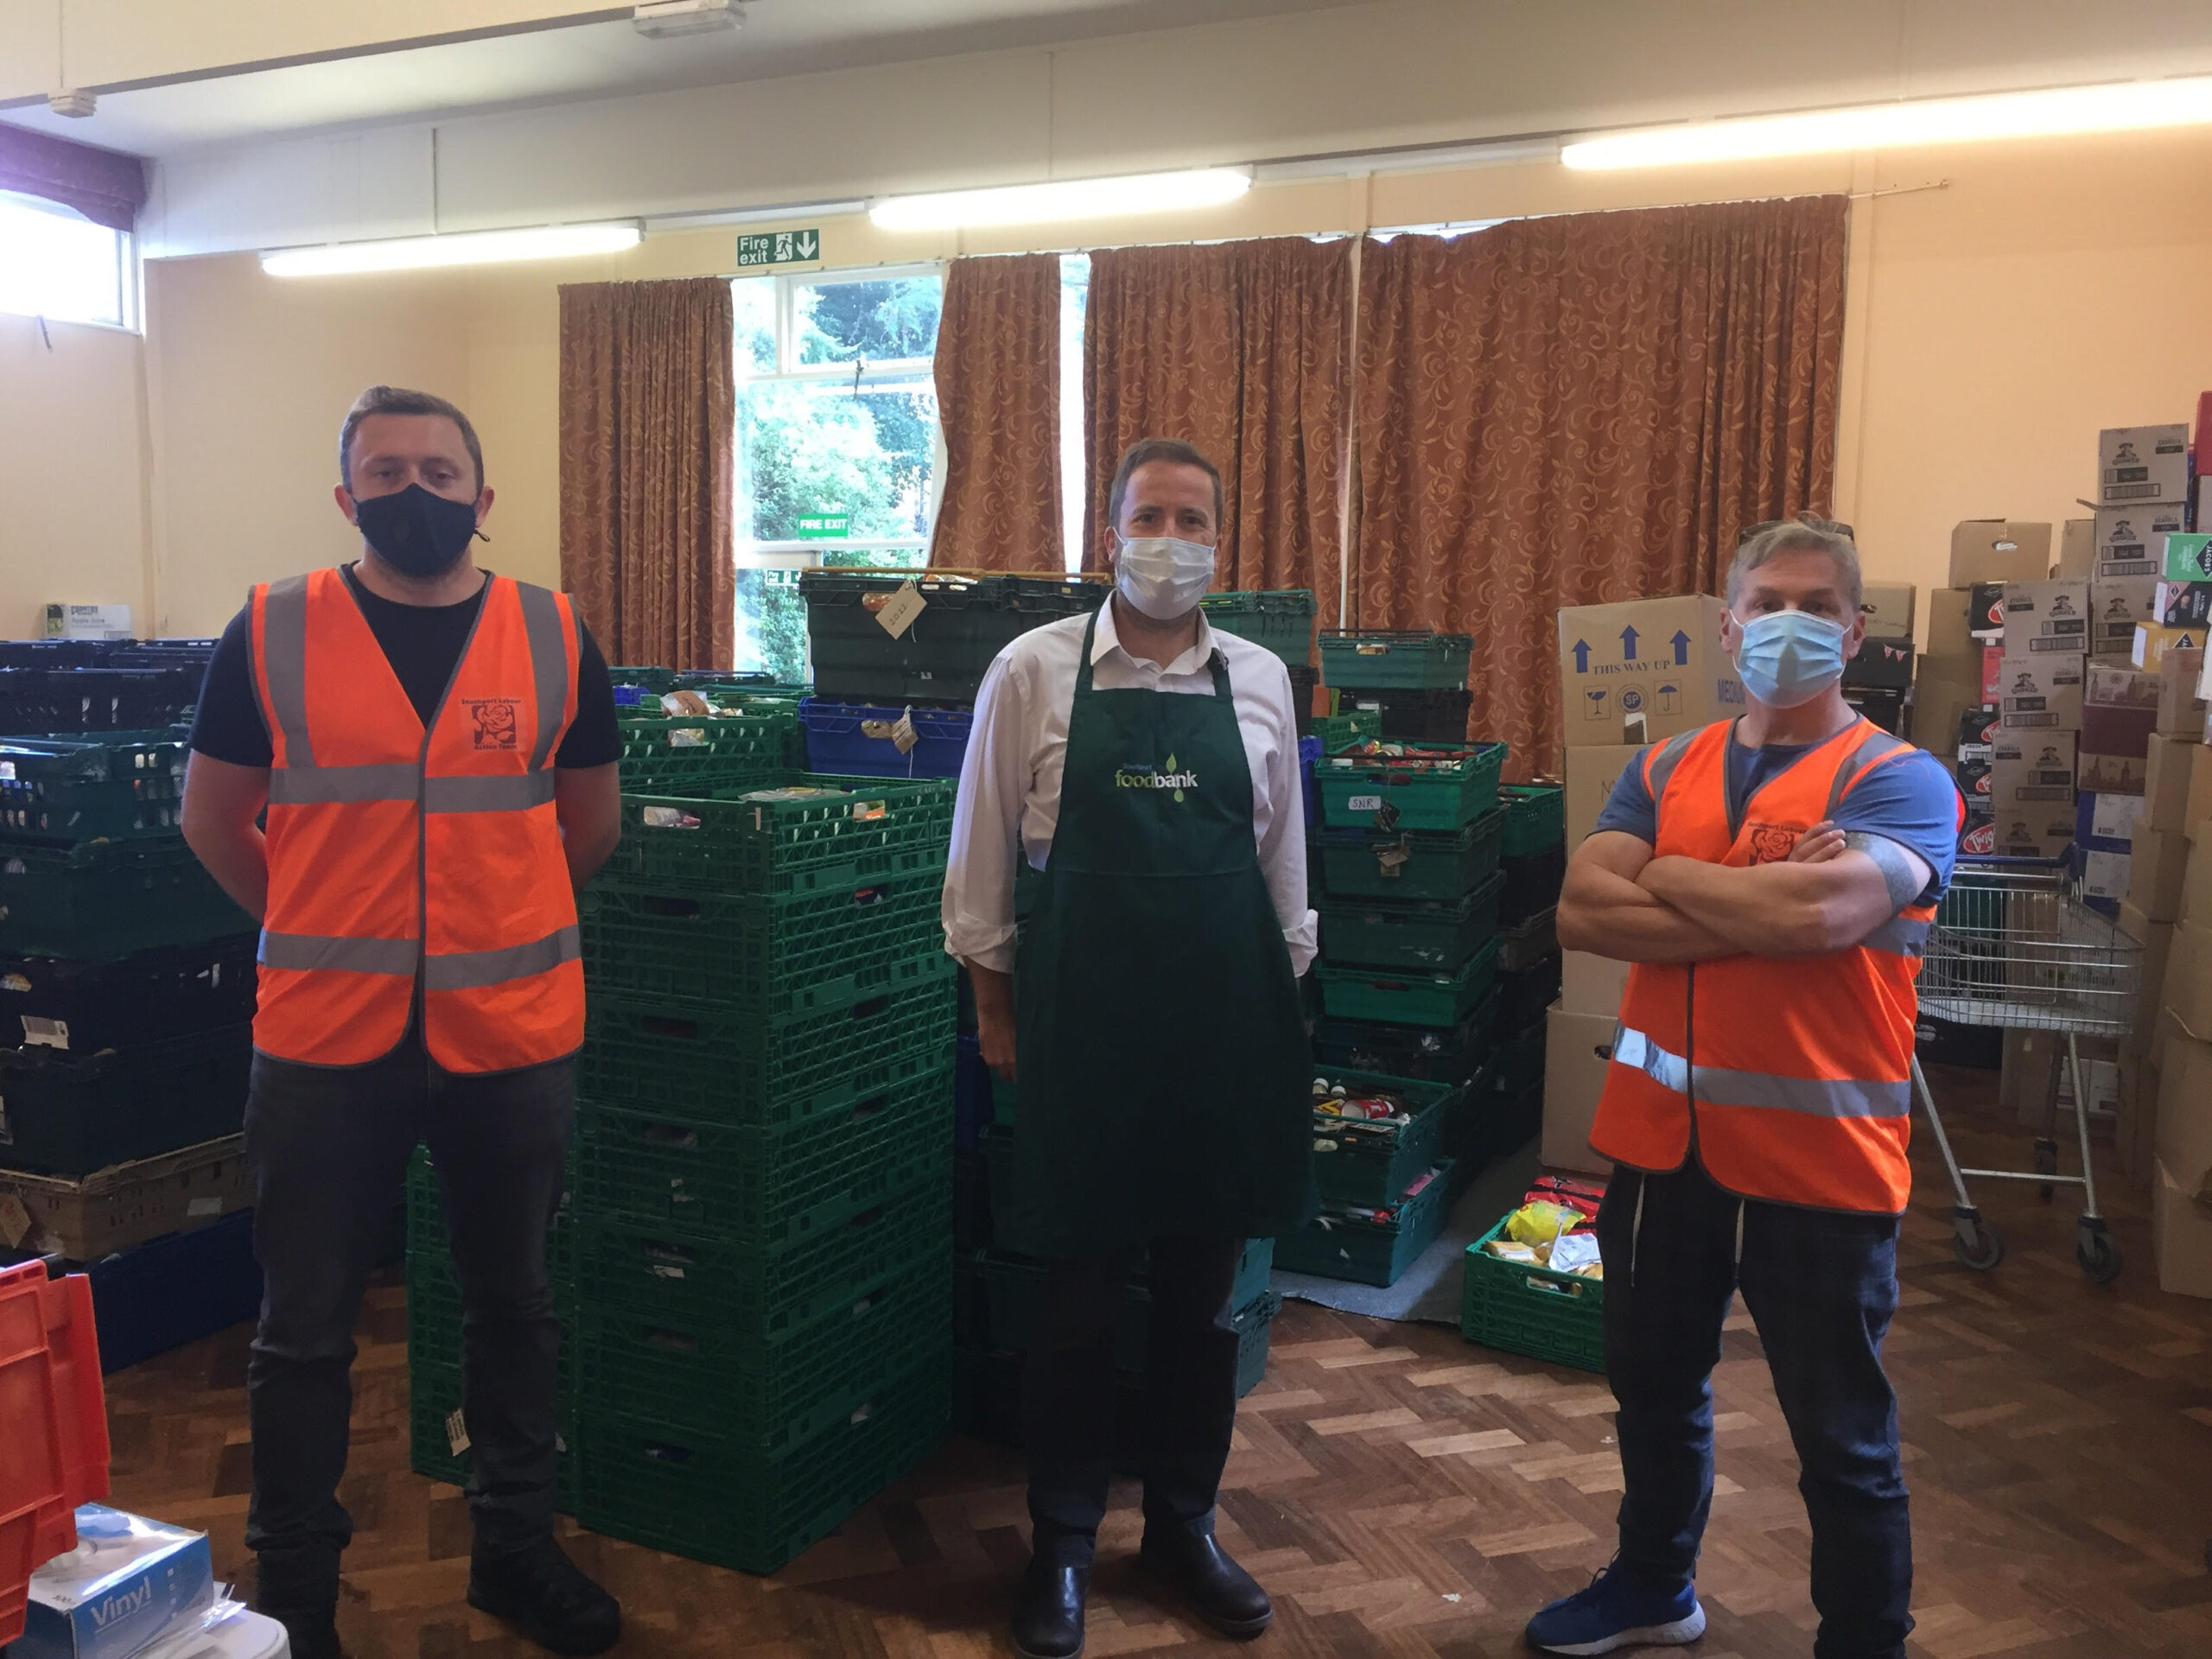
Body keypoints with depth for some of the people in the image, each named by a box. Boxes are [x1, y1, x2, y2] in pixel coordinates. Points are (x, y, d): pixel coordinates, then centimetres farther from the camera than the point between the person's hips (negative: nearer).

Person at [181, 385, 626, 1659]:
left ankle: (517, 1550, 36)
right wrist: (322, 928, 7)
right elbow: (214, 819, 7)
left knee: (515, 1306, 16)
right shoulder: (270, 633, -2)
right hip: (325, 1040, -1)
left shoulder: (555, 637, 1)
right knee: (306, 1329, 11)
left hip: (514, 1034, 2)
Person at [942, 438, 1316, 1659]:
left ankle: (1183, 1524, 32)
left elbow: (1283, 861, 12)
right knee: (1077, 1296, 7)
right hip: (1078, 1026, -3)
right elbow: (983, 858, 2)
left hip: (1226, 1027, 3)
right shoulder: (1033, 672, -3)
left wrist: (1283, 999, 12)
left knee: (1204, 1292, 13)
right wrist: (995, 1008, 2)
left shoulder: (1261, 680, 6)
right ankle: (1060, 1544, 26)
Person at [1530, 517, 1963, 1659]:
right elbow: (1582, 913, -8)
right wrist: (1759, 908, -18)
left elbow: (1821, 911, -27)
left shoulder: (1900, 780, -8)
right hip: (1659, 1139, 5)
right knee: (1655, 1388, 23)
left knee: (1843, 1437, 9)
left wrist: (1667, 876, -10)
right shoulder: (1664, 772, 6)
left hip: (1818, 1159, -5)